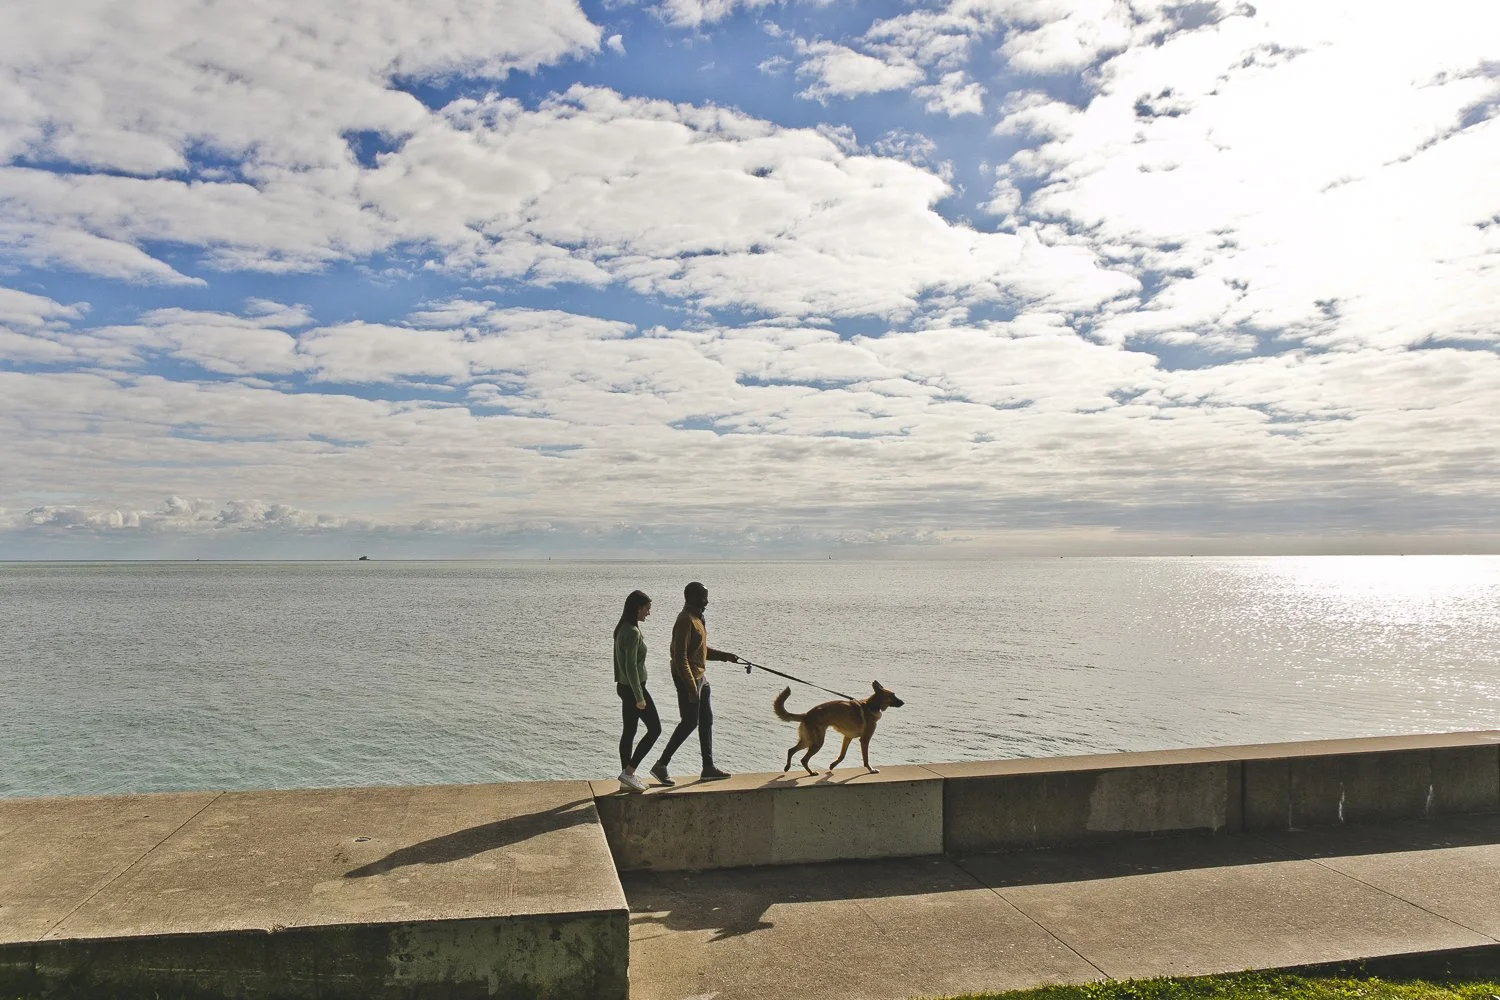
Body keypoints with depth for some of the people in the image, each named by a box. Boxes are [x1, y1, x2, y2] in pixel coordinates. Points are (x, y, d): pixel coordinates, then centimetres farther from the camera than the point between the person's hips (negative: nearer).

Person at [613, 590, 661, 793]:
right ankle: (628, 772, 1)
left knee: (629, 732, 14)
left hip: (624, 687, 10)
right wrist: (639, 697, -21)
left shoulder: (621, 629, 8)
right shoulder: (632, 632, -22)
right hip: (634, 688, -10)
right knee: (654, 729, 1)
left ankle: (627, 779, 20)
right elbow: (631, 666, -24)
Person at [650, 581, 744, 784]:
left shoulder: (696, 618, 13)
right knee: (689, 722, -6)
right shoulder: (685, 620, -19)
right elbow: (680, 657, -24)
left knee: (706, 720, 12)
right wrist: (691, 687, -26)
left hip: (701, 676, 10)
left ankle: (708, 768, 19)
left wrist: (726, 656, 15)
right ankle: (661, 765, 3)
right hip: (689, 678, -10)